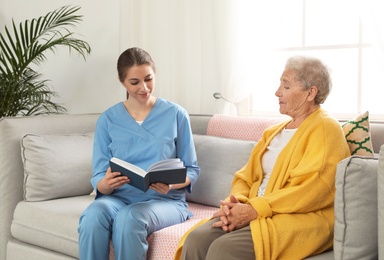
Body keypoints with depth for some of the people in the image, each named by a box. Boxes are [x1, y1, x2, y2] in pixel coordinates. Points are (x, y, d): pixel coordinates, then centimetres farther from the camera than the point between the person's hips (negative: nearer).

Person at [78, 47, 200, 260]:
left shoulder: (176, 114, 5)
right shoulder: (108, 119, 8)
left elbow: (191, 169, 7)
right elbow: (98, 178, 3)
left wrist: (172, 184, -16)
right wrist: (107, 184, -21)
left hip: (165, 200, -1)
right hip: (118, 197, 2)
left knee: (129, 218, -35)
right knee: (93, 216, -33)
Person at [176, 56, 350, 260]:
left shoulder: (325, 129, -3)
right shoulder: (273, 132, 23)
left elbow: (311, 190, -16)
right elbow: (245, 177, 18)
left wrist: (253, 210, -19)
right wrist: (235, 203, -6)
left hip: (301, 220, -7)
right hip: (255, 213, 7)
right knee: (196, 239, -20)